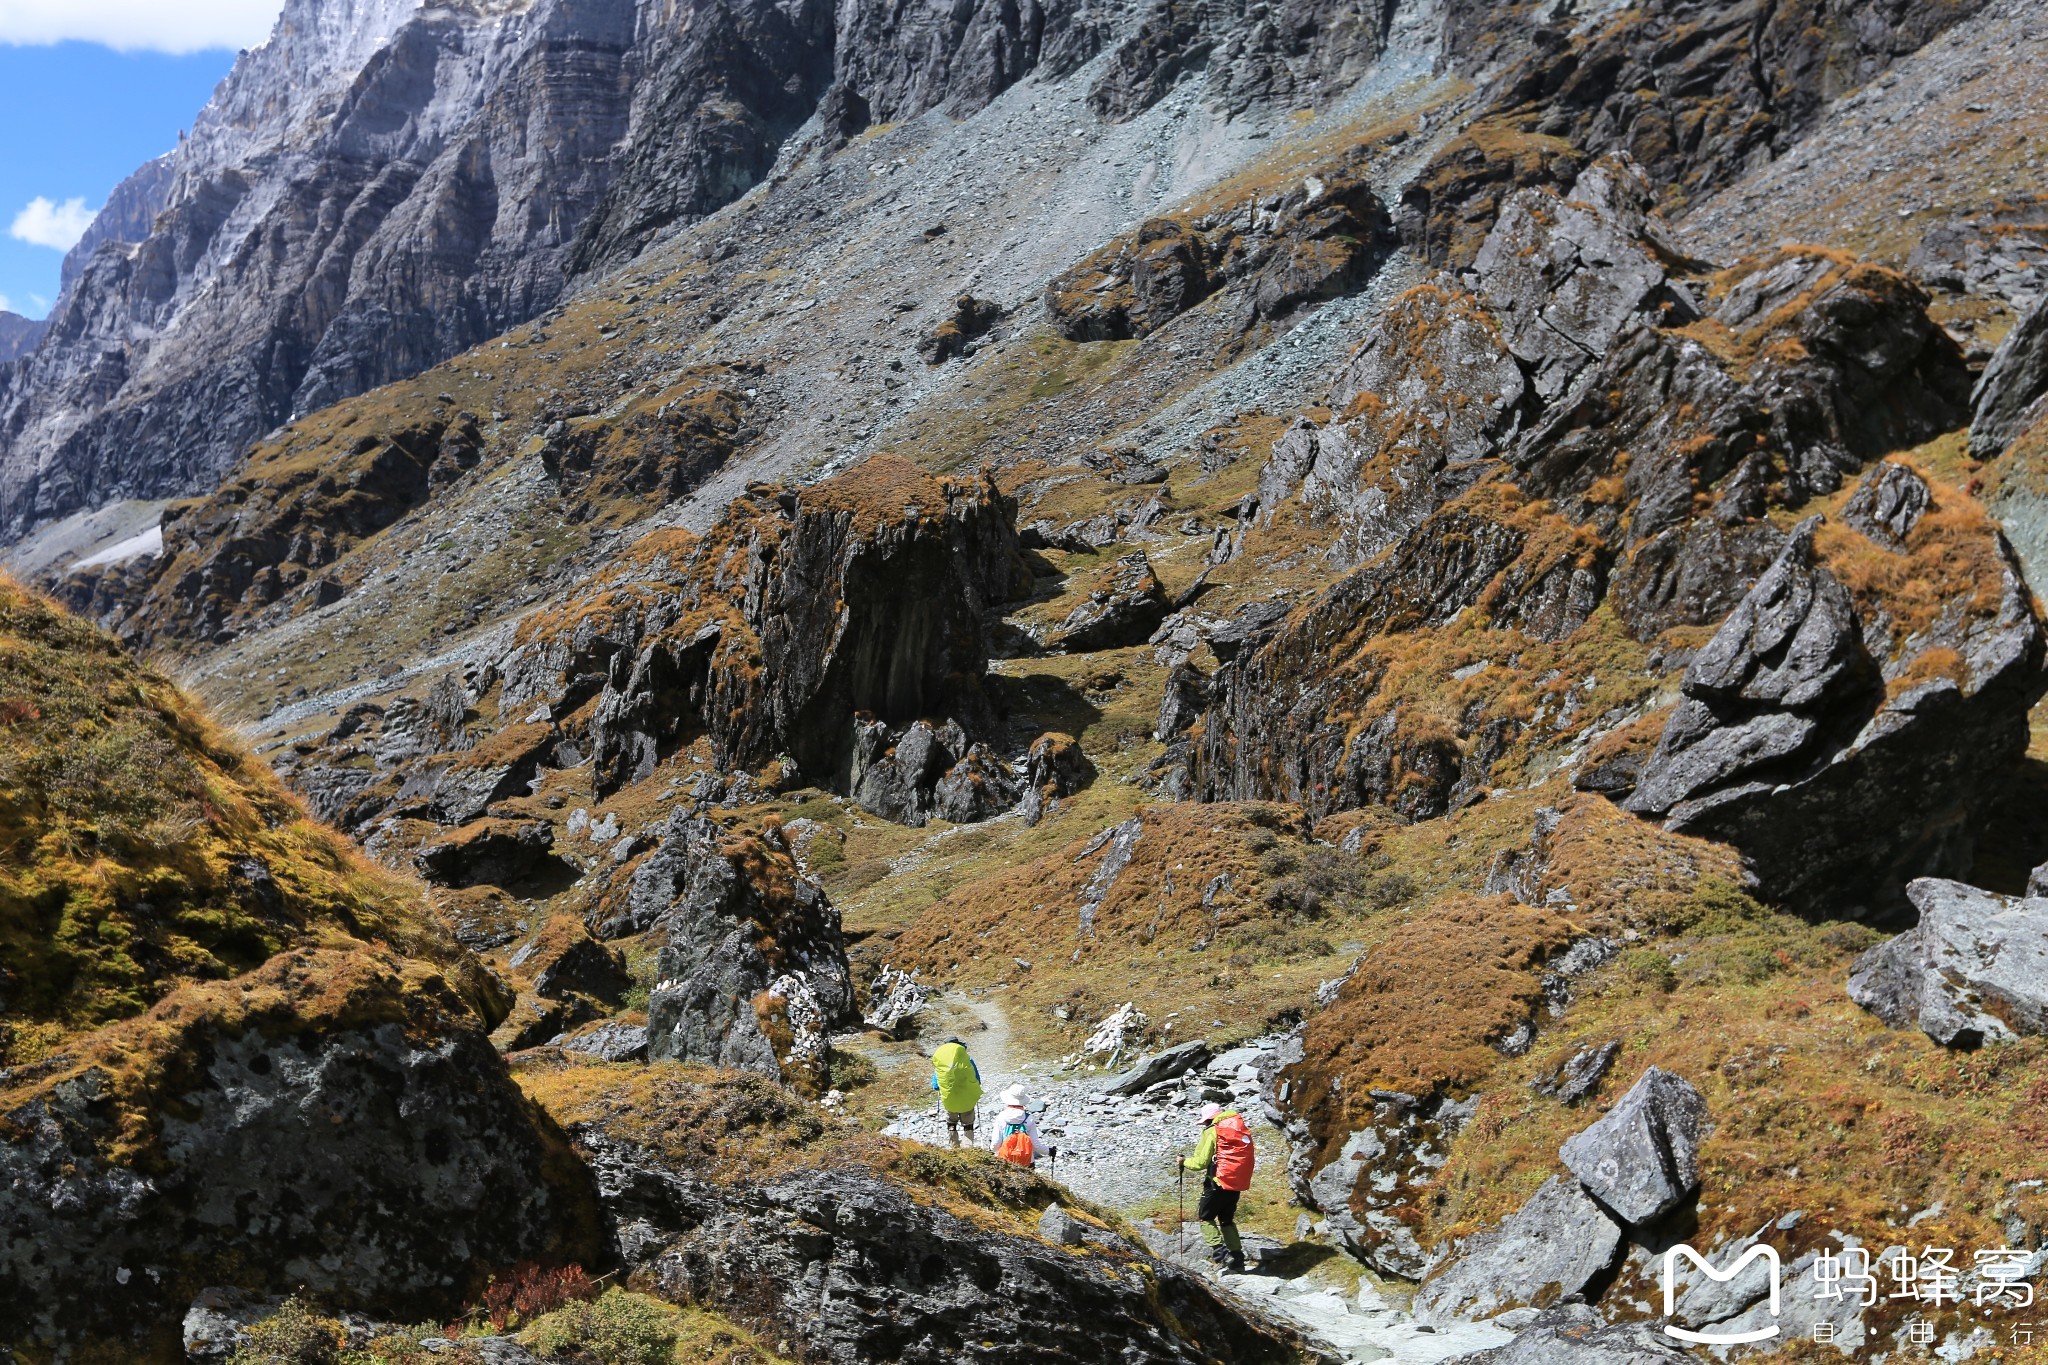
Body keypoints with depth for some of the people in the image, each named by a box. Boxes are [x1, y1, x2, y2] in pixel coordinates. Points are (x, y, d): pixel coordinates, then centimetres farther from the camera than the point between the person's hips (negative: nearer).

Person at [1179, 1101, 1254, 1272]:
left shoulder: (1212, 1131, -9)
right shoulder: (1242, 1129, 10)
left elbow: (1200, 1162, -11)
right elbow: (1249, 1158, 15)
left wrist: (1184, 1163, 7)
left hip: (1218, 1183, -6)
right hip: (1238, 1185, 7)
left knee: (1205, 1216, 10)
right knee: (1227, 1220, 21)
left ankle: (1219, 1251, -6)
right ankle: (1237, 1259, 18)